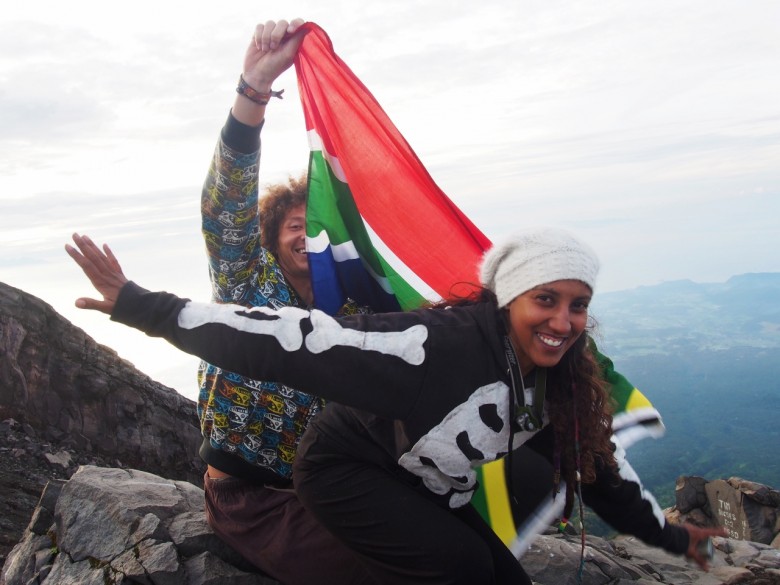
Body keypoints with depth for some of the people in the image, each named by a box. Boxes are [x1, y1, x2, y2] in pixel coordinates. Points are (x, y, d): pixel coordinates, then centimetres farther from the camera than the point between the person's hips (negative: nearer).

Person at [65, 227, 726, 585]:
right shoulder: (442, 346, -37)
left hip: (426, 493, 7)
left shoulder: (555, 380, -11)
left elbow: (595, 460, 5)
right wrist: (146, 308, -44)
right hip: (345, 469, -7)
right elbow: (301, 342, -41)